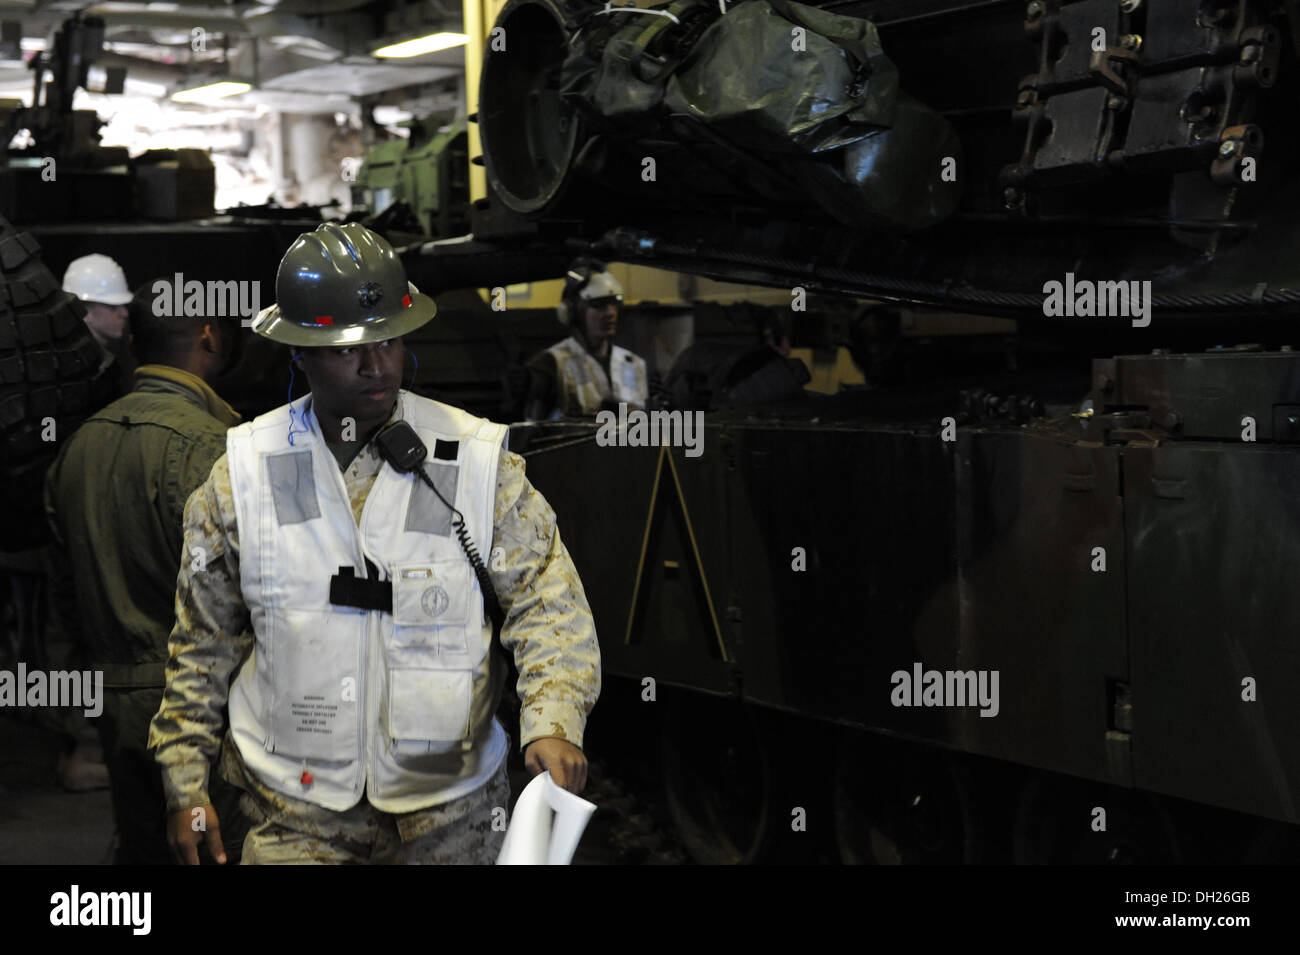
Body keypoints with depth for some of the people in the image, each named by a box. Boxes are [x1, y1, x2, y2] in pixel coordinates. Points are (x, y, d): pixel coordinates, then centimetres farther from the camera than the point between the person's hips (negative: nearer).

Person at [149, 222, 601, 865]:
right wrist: (185, 784, 7)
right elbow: (202, 641, 7)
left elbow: (547, 602, -7)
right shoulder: (244, 473, -1)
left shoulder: (479, 462, -5)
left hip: (448, 812, 0)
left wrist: (552, 721, -24)